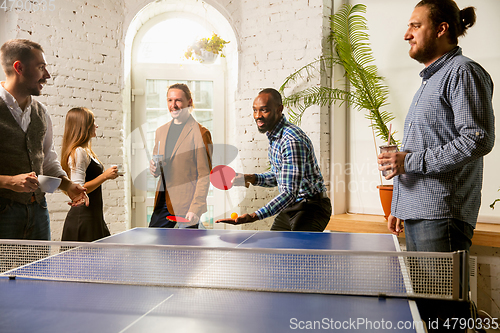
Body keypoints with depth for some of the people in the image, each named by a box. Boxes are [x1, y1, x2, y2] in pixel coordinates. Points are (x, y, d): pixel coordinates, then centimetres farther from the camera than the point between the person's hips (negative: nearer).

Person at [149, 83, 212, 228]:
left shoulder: (200, 133, -7)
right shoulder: (161, 131, 13)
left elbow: (205, 176, -11)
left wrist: (195, 209, -17)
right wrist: (154, 168, -2)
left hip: (186, 205, -6)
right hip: (162, 202, 6)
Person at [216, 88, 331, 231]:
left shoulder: (292, 140, -27)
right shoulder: (273, 136, 5)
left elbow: (290, 193, -33)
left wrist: (253, 216, -40)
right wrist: (251, 178, 0)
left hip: (311, 207, -10)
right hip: (291, 206, 10)